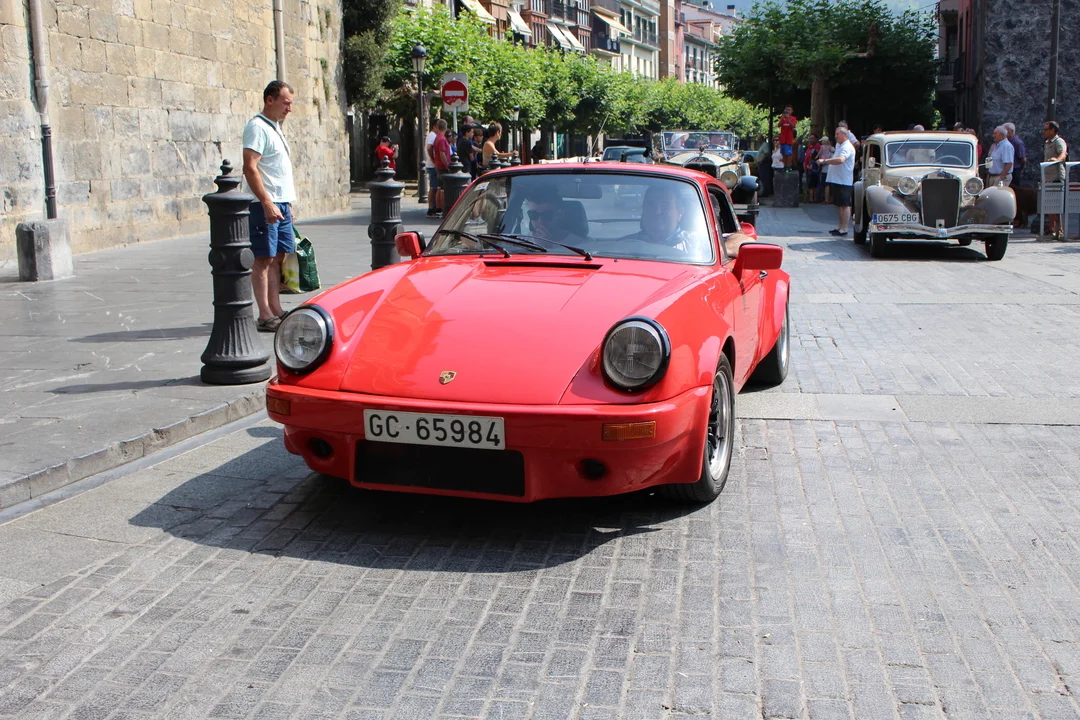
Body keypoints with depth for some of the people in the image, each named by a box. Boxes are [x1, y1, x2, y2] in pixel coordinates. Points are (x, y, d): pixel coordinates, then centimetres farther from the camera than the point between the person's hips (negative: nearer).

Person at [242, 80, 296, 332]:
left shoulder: (275, 128, 19)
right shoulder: (257, 127, -10)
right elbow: (250, 168, -19)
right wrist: (267, 203, -24)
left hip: (281, 204, 9)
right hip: (266, 205, -9)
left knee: (278, 257, 10)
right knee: (264, 259, -6)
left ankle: (276, 311, 15)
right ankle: (265, 316, -4)